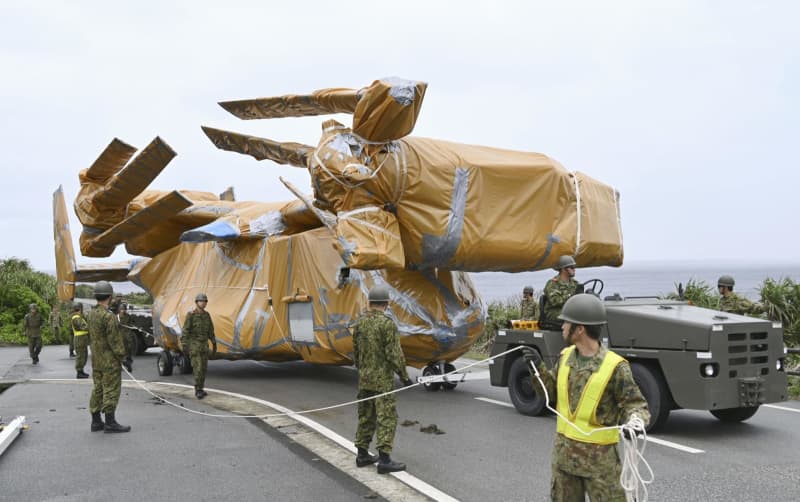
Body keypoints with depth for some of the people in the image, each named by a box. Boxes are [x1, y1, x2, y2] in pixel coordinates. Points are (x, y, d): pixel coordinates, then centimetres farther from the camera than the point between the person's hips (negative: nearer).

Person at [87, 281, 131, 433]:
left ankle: (96, 421, 17)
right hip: (110, 361, -9)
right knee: (111, 390, -4)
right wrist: (123, 358, -11)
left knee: (98, 389, 13)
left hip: (96, 360, 9)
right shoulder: (109, 316, -20)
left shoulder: (91, 314, 7)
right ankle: (110, 422, -2)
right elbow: (114, 341, -19)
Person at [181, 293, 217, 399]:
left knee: (203, 368, 8)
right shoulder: (190, 315, -13)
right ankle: (198, 391, -5)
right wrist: (185, 346, -20)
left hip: (204, 345, 6)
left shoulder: (207, 315, 7)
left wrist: (214, 344, 13)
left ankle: (199, 390, 18)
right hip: (193, 345, -6)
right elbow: (185, 331, -14)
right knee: (197, 368, -12)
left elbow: (210, 330, 14)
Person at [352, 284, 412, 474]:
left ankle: (362, 455, 21)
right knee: (387, 418, -4)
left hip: (364, 378, 7)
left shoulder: (360, 323, 5)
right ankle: (384, 460, -6)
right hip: (383, 380, -7)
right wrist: (404, 375, -6)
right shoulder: (387, 324, -16)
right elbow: (394, 354, -16)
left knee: (366, 417, 15)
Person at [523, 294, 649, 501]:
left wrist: (635, 421, -34)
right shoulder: (566, 356, 1)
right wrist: (538, 367, -4)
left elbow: (635, 404, -12)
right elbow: (552, 392, 11)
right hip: (564, 451, 6)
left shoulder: (614, 367, -17)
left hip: (599, 457, -6)